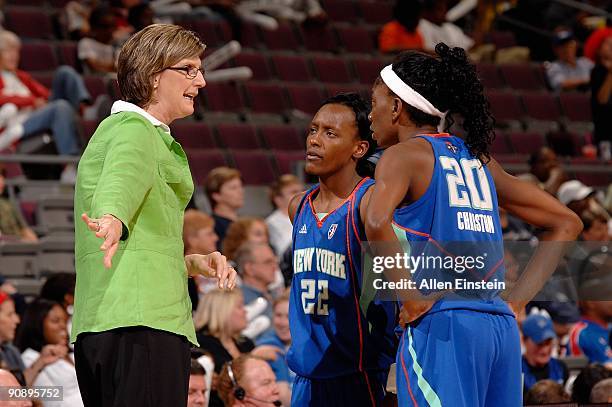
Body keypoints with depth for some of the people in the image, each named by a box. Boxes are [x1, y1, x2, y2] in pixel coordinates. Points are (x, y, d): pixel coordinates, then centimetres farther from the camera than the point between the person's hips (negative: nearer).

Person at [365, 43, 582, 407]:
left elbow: (377, 223, -22)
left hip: (441, 326, -7)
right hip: (502, 329, 7)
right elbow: (566, 223, 23)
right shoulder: (478, 159, 20)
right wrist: (518, 300, 16)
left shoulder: (404, 155, 0)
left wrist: (412, 299, -13)